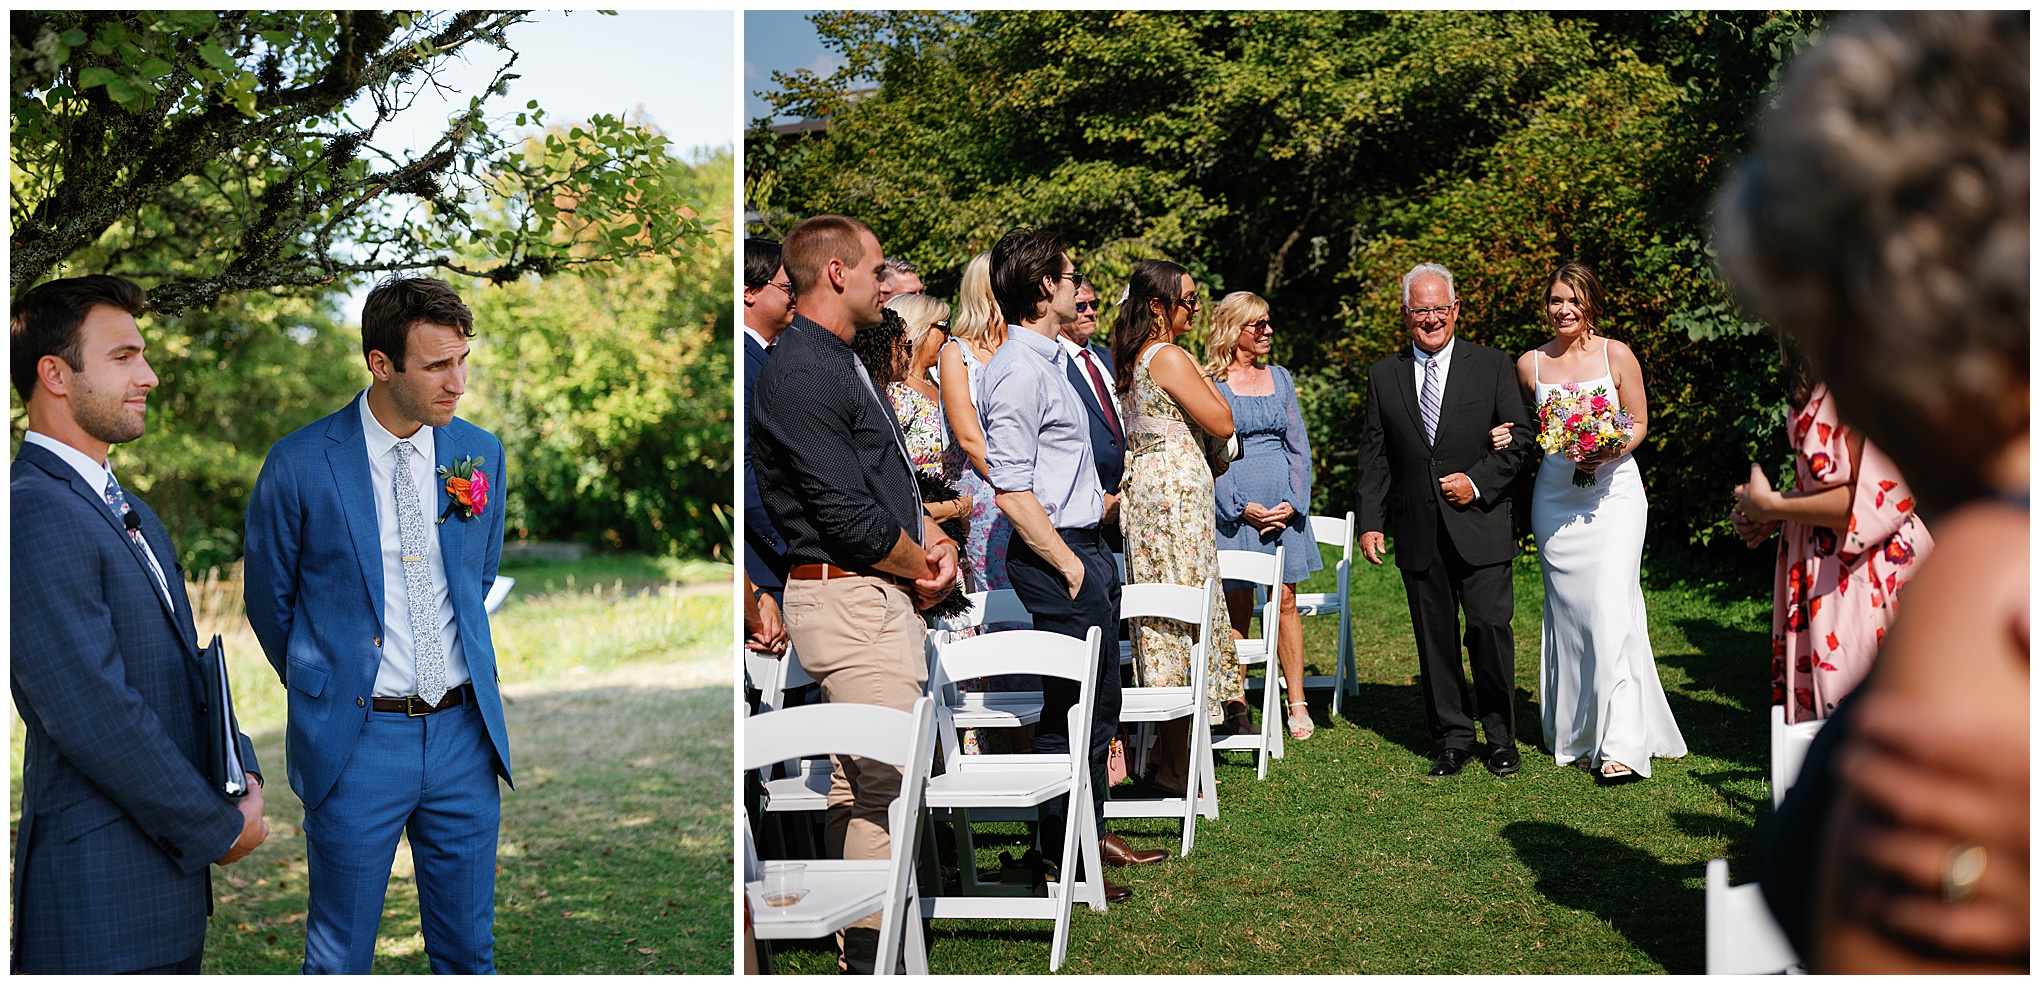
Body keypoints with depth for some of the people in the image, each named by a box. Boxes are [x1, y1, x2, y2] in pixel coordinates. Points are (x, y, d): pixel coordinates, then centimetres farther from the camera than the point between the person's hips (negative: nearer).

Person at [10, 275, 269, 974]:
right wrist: (219, 830, -14)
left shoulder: (130, 514, 16)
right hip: (101, 893, -9)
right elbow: (94, 716, -22)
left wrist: (241, 773, 2)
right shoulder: (33, 515, -17)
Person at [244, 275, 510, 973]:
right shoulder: (301, 464, -10)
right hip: (356, 739, -3)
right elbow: (270, 599, 4)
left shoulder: (481, 454, 2)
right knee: (339, 957, 9)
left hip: (464, 732, 3)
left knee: (469, 950, 13)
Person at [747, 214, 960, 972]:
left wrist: (937, 539, 5)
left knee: (857, 783, 14)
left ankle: (858, 946, 23)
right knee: (885, 785, -8)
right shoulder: (801, 376, -17)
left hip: (881, 596, 11)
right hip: (851, 601, -10)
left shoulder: (841, 363, 17)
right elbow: (848, 517, -20)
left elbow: (891, 479, 22)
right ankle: (877, 958, -1)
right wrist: (922, 567, -5)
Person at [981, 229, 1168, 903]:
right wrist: (1070, 565, -17)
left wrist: (1092, 554, 18)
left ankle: (1093, 830, 28)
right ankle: (1063, 853, 7)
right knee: (1069, 708, -3)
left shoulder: (1046, 360, 15)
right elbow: (1013, 494, -22)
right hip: (1055, 553, -10)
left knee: (1099, 701, 17)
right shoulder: (1019, 371, -18)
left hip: (1084, 544, 10)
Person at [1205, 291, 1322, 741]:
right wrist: (1243, 507, -12)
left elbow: (1299, 446, 12)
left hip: (1284, 504, 4)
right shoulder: (1210, 383, -2)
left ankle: (1297, 704, 7)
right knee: (1238, 606, 1)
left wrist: (1294, 501, -2)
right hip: (1234, 505, -3)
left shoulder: (1279, 377, 12)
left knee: (1285, 601, 3)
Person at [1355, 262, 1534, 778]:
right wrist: (1371, 522, 2)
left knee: (1490, 627, -6)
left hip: (1480, 523, -2)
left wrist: (1478, 481, -11)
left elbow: (1519, 436, 3)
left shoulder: (1492, 365, 4)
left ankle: (1501, 737, 9)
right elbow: (1374, 455, 9)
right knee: (1434, 637, 6)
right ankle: (1453, 738, 16)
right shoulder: (1384, 375, 9)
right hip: (1418, 532, 2)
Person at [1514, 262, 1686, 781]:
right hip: (1556, 498, 3)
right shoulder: (1530, 364, 6)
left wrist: (1613, 452, -12)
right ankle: (1577, 734, 16)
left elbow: (1639, 422, 6)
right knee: (1567, 611, 5)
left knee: (1612, 608, -13)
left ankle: (1622, 744, -13)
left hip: (1613, 491, -3)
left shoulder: (1617, 356, -1)